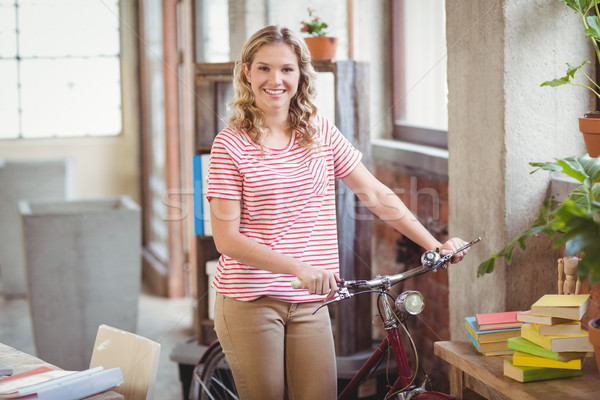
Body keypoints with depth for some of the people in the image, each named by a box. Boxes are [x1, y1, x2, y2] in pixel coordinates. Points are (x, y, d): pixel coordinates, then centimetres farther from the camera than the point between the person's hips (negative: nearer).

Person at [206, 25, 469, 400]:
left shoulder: (321, 132, 5)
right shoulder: (232, 144, -7)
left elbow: (376, 194, 10)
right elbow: (227, 239, -12)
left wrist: (435, 246, 7)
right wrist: (299, 268, -22)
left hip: (310, 302, 3)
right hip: (250, 299, -3)